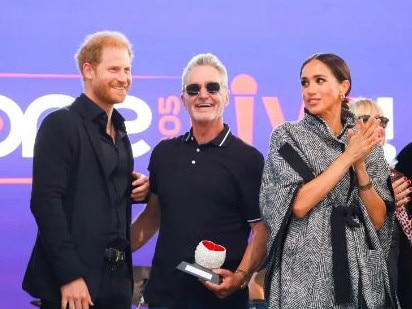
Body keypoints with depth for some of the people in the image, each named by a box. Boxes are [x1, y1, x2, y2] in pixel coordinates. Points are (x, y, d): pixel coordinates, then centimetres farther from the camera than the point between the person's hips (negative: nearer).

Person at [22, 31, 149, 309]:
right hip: (74, 281, -7)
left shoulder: (119, 131, 17)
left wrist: (139, 188, 3)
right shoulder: (61, 124, -8)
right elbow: (46, 201, -16)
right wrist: (69, 275, -20)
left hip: (116, 279, 7)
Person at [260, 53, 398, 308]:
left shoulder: (366, 140, 7)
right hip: (306, 273, -3)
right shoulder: (287, 135, -1)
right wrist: (348, 156, -13)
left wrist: (360, 165, -11)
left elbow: (379, 219, 1)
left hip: (363, 269, 3)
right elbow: (298, 205, -14)